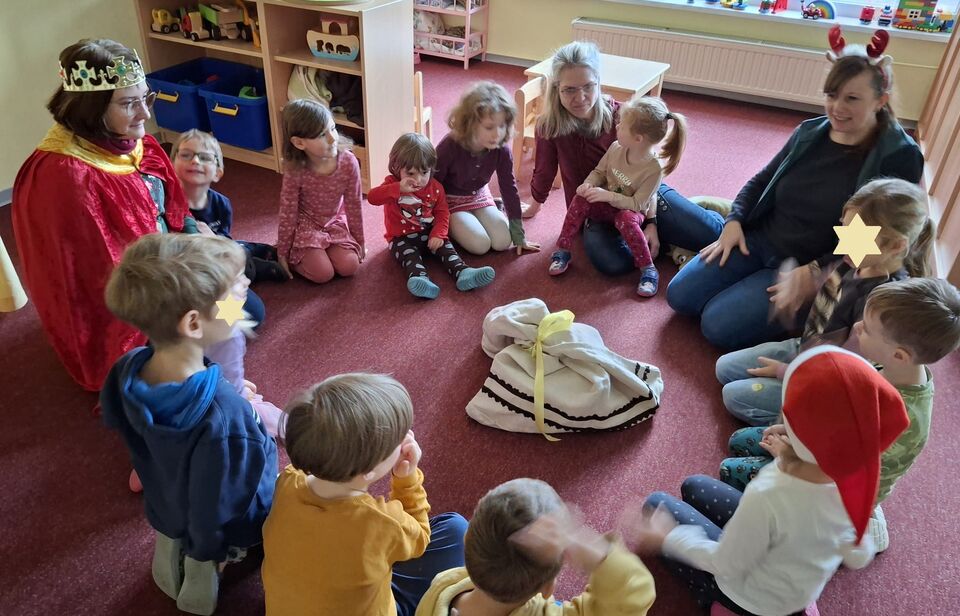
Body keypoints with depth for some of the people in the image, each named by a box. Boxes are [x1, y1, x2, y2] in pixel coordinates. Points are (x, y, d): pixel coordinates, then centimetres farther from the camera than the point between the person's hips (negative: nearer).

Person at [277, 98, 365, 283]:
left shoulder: (348, 161, -21)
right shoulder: (295, 171, -26)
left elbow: (354, 204, -8)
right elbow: (288, 213, -15)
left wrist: (359, 241, 1)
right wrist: (282, 253, -8)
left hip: (335, 223, 3)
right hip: (306, 225, -3)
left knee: (349, 267, -14)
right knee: (323, 273, -18)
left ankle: (319, 251, 15)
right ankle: (295, 257, 12)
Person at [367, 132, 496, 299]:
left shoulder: (435, 187, 0)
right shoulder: (393, 184, -8)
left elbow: (442, 214, 3)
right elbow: (371, 197, -26)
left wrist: (438, 234, -17)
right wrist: (399, 188, -40)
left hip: (428, 234, 3)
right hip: (401, 238, -3)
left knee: (444, 245, -21)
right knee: (409, 253, -30)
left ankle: (462, 272, -40)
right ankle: (419, 278, -59)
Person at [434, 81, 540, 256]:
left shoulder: (502, 151, -19)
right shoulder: (450, 147, -31)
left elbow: (509, 188, -9)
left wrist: (519, 236, -6)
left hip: (479, 196, 4)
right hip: (449, 200, -4)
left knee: (503, 242, -11)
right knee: (481, 245, -20)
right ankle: (450, 226, 7)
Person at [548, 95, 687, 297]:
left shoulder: (653, 169, -25)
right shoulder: (616, 148, -11)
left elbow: (636, 203, -23)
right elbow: (599, 171, 2)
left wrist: (608, 196, -32)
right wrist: (588, 184, -19)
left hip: (630, 211, -4)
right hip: (607, 204, 4)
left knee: (626, 220, -39)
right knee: (581, 199, -25)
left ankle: (648, 269, -23)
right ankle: (562, 252, -16)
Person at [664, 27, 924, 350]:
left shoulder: (900, 157, -13)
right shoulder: (810, 132, 2)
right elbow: (761, 181, 13)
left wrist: (813, 272, -22)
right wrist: (734, 223, -3)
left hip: (815, 269, -5)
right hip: (757, 240, 5)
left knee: (718, 325, -20)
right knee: (680, 296, -6)